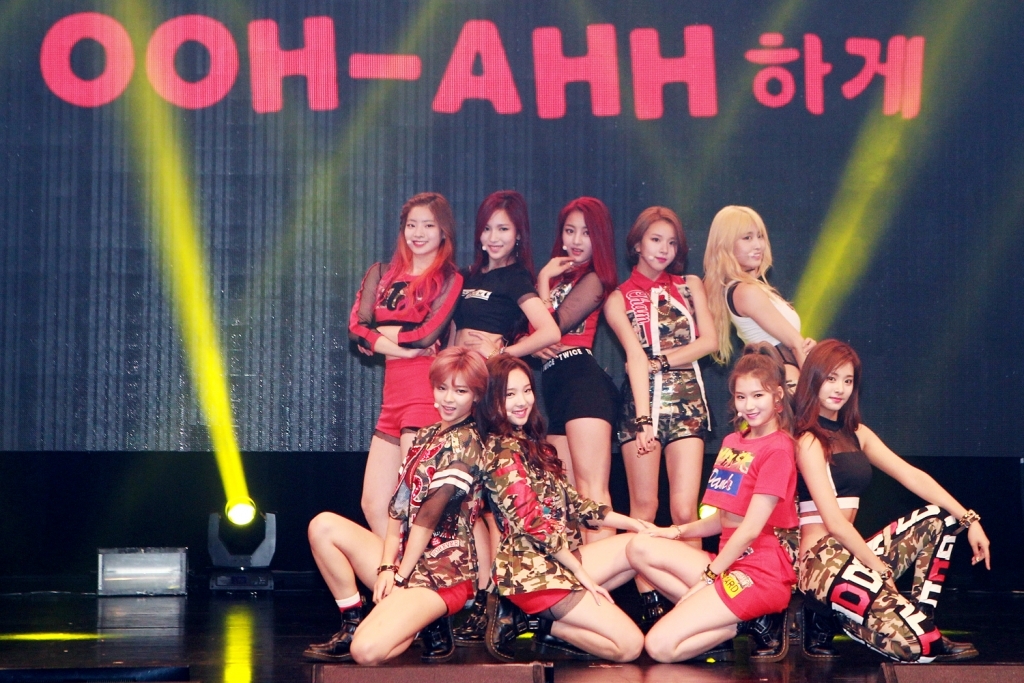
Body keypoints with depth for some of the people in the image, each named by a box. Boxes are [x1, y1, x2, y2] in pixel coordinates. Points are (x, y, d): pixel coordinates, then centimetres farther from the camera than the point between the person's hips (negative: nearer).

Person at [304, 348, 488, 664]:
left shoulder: (466, 442, -11)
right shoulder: (426, 436, 13)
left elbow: (429, 514, -13)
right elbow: (400, 507, 6)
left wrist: (400, 575, -12)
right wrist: (386, 566, -6)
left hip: (442, 569, -8)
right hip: (404, 559, 8)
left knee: (367, 650, -27)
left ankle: (431, 625, 2)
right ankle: (353, 625, 3)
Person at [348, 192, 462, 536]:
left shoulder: (449, 280, 2)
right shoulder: (382, 274, 17)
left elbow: (429, 334, -11)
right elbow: (358, 327, 3)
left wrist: (383, 334, 2)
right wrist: (404, 347, -10)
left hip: (425, 388, -6)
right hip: (394, 392, 6)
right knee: (373, 503, 4)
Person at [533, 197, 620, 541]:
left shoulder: (593, 279, 0)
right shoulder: (560, 275, 22)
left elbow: (554, 325, -9)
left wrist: (544, 278, 2)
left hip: (583, 380, -9)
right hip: (555, 386, 9)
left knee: (591, 487, -19)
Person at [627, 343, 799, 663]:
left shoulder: (778, 448, -10)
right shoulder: (733, 441, 16)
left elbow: (751, 528, -14)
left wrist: (707, 578, -11)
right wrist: (680, 531, 1)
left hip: (760, 570, -9)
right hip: (729, 561, 9)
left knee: (661, 646, -22)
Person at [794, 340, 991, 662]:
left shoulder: (856, 433, 16)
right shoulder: (809, 441, -9)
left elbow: (912, 476, 8)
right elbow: (834, 521, -16)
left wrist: (969, 520, -1)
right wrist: (879, 566, -14)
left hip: (850, 552, 9)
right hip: (821, 560, -9)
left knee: (938, 519, 5)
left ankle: (921, 622, -3)